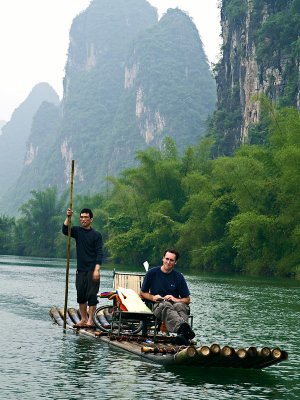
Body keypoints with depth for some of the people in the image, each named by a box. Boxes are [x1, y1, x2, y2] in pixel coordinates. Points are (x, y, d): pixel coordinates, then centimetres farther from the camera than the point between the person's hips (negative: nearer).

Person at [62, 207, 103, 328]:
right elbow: (65, 231, -11)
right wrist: (68, 218, -25)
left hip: (92, 270, -4)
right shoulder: (77, 231, 8)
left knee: (92, 294, -6)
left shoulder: (96, 235, -3)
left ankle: (90, 319, -1)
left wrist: (97, 269, -18)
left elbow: (99, 253, -8)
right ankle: (83, 319, 19)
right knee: (81, 295, 9)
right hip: (80, 269, 4)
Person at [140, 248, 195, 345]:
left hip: (175, 303, 2)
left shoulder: (179, 276, 11)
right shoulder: (152, 273, 10)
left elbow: (187, 299, 12)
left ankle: (182, 334, -64)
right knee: (166, 306, -39)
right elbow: (143, 293, 18)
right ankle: (182, 328, -71)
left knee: (180, 306, -36)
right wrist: (153, 297, -3)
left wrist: (175, 299, -8)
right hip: (158, 305, -2)